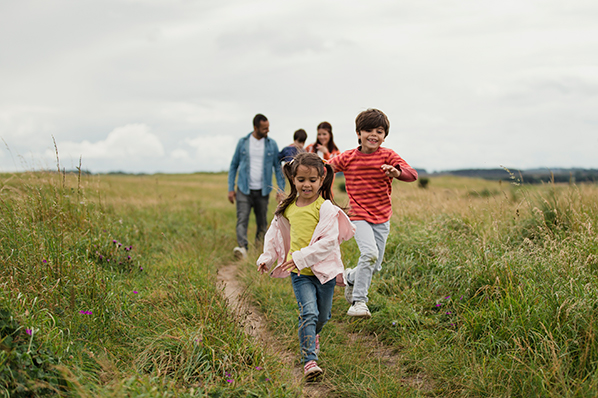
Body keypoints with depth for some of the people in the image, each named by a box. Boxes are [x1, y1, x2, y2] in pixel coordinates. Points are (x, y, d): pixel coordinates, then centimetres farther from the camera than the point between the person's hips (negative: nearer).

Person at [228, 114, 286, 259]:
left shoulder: (272, 144, 4)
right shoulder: (243, 142, 3)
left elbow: (278, 168, 7)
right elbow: (234, 165, 9)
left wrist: (281, 189, -2)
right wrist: (230, 188, 3)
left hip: (262, 191, 1)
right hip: (244, 190, -1)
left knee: (262, 222, 5)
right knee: (242, 219, -15)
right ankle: (242, 248, -26)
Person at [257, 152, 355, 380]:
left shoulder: (325, 207, -11)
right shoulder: (288, 208, 3)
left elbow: (329, 242, -19)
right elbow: (275, 233, 19)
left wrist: (302, 257, -23)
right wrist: (266, 258, 11)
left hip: (324, 269, -1)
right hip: (300, 274, 1)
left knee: (322, 315, 16)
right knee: (308, 313, -16)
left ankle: (312, 334, 49)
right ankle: (309, 361, -13)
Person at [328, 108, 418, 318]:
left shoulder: (388, 155, -5)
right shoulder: (348, 158, -3)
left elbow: (412, 175, -19)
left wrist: (397, 172, -39)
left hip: (382, 218, 3)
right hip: (359, 216, -2)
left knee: (375, 266, 7)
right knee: (370, 253, -25)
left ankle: (351, 277, 40)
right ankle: (358, 301, -14)